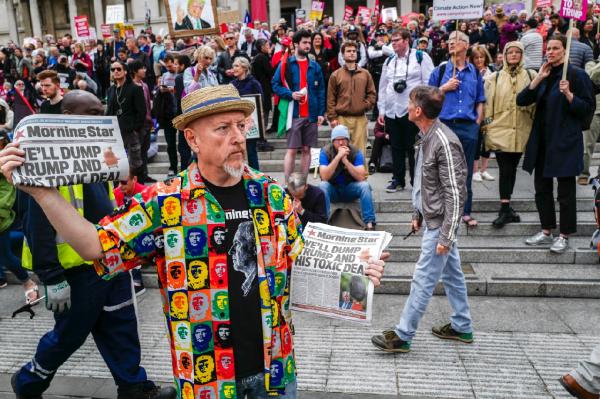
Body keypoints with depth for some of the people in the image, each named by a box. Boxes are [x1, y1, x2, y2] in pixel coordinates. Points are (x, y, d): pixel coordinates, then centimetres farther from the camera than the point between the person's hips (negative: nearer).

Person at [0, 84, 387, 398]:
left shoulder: (271, 194, -2)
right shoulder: (165, 202, -12)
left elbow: (303, 261, 6)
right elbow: (98, 246, -11)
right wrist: (43, 191, -20)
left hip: (274, 363, 3)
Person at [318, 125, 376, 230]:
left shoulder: (356, 152, -10)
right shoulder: (325, 152, -12)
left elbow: (361, 177, -22)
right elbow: (324, 177, -25)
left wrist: (345, 160, -29)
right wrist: (338, 156, -31)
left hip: (350, 190, 1)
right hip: (332, 190, -1)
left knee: (365, 185, -27)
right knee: (322, 185, -31)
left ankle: (369, 223, -28)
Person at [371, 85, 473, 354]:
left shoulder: (444, 142, -23)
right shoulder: (426, 136, 6)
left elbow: (455, 193, -23)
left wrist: (446, 236, -22)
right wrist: (418, 213, 18)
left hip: (439, 224, -10)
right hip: (432, 219, 10)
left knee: (423, 280, -1)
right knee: (451, 273, 19)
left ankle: (402, 336, 10)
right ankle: (462, 327, 33)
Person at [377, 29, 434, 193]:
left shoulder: (420, 57, 1)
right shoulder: (389, 61, 17)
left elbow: (429, 83, -3)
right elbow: (383, 87, 17)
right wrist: (381, 110, 12)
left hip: (412, 111, -5)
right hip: (391, 112, 5)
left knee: (413, 148, 0)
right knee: (396, 148, 9)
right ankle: (398, 180, 20)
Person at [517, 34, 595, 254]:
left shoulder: (576, 74, -6)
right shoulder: (545, 75, 12)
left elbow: (588, 109, -9)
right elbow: (521, 100, 2)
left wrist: (568, 94, -23)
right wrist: (538, 78, -7)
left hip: (565, 141, -6)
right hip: (542, 140, 6)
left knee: (565, 191, 3)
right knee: (542, 188, 12)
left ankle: (564, 236, 15)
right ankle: (546, 231, 25)